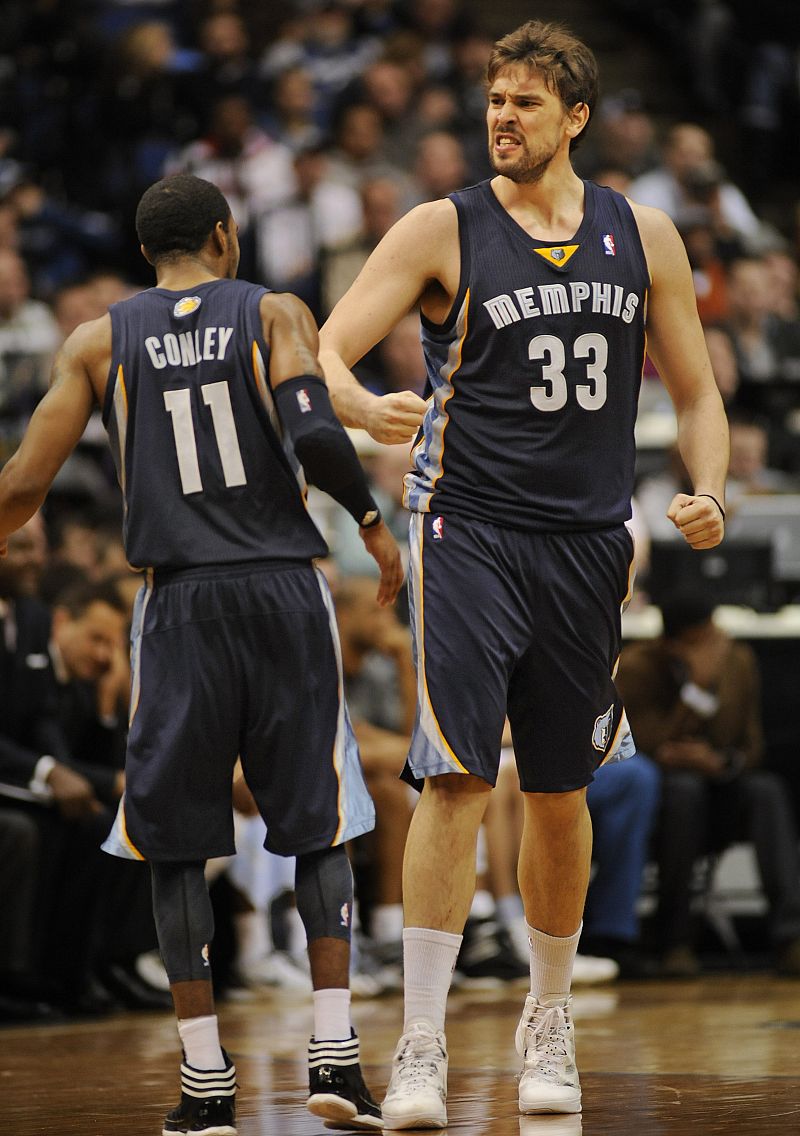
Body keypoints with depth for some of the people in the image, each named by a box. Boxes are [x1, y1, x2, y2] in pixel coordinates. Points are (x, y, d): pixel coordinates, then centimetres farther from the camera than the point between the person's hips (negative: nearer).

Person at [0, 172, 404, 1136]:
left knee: (175, 840, 8)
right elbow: (314, 436, -13)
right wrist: (373, 522, 2)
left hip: (180, 602, 0)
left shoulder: (98, 342, 7)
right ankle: (335, 1053, 0)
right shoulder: (275, 316, 4)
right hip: (284, 589, 0)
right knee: (318, 826, 10)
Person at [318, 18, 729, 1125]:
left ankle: (549, 1025, 27)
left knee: (561, 793, 11)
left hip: (589, 542, 3)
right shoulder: (443, 231, -3)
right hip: (470, 531, -3)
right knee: (458, 778, -13)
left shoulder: (642, 235, 7)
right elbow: (326, 347, -10)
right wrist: (358, 406, -33)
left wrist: (707, 492, -5)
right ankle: (422, 1045, -10)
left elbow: (695, 389, 13)